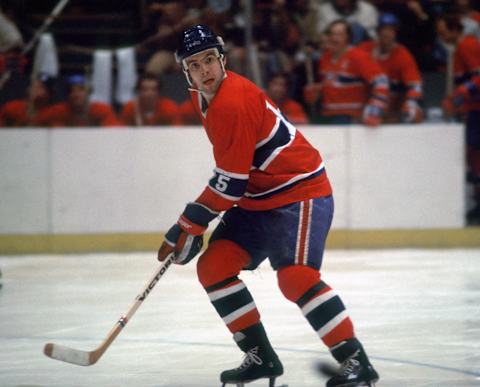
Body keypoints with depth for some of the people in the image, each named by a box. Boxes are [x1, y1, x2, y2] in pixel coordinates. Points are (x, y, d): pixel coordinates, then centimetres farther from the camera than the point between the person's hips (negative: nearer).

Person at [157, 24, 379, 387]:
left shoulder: (233, 103, -24)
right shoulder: (204, 97, 6)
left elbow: (230, 181, -23)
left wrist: (190, 225, -15)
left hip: (300, 191, -10)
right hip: (257, 197, 10)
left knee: (296, 278, -25)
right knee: (213, 267, 2)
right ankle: (261, 357, 9)